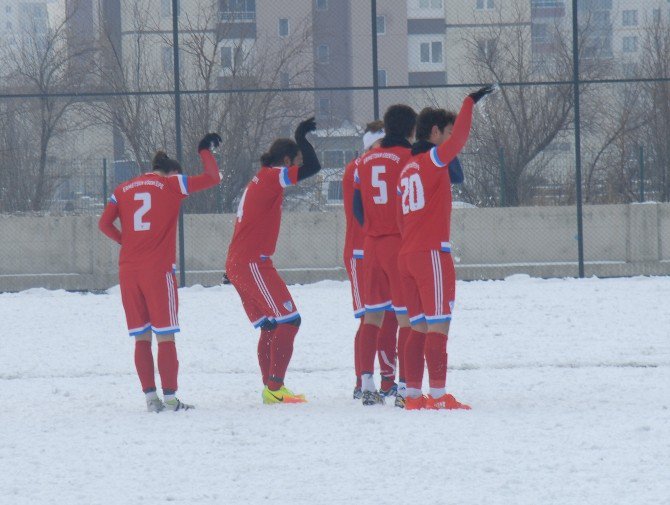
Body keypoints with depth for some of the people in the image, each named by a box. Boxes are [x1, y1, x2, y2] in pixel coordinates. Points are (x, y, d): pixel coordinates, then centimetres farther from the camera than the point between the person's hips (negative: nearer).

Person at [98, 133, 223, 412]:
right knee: (165, 335, -1)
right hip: (159, 271, -4)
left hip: (128, 271, 4)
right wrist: (205, 151, 17)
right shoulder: (172, 185, 2)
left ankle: (150, 396, 5)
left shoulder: (123, 190, 12)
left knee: (141, 337, 8)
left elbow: (104, 224, 5)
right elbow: (213, 178, 2)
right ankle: (170, 397, -5)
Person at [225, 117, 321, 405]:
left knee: (269, 327, 13)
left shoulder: (261, 180, 20)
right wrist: (302, 137, -2)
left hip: (238, 264, 10)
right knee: (289, 320, -10)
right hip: (253, 263, -10)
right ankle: (275, 387, -15)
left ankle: (270, 388, 10)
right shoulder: (272, 177, -9)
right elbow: (313, 167, -18)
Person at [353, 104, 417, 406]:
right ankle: (404, 387, -10)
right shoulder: (409, 157, -8)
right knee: (407, 316, -4)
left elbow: (357, 208, 15)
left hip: (372, 244, 6)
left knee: (373, 314, 11)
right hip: (402, 243, -6)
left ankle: (367, 385, 10)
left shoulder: (366, 161, 11)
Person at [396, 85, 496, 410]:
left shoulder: (407, 170, 18)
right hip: (432, 253, -8)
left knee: (419, 328, 9)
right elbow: (458, 139, -21)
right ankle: (438, 396, -13)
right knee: (438, 326, -9)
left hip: (406, 257, 8)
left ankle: (413, 395, 7)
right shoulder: (432, 160, -6)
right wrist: (470, 103, -11)